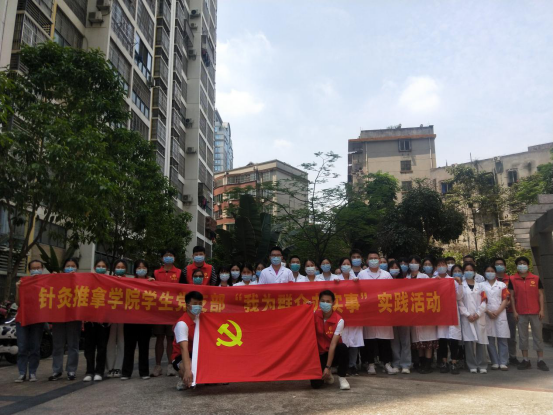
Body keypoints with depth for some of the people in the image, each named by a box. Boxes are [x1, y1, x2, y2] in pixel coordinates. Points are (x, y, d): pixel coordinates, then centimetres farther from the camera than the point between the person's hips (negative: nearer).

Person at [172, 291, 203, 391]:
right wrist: (187, 370, -46)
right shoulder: (182, 323, -25)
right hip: (180, 357, -6)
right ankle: (183, 379, -3)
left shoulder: (200, 317, -1)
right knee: (192, 369, -38)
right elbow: (184, 348, -36)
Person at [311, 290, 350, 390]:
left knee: (342, 347, -36)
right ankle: (327, 375, 17)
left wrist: (327, 367, -26)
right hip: (320, 354, 2)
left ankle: (342, 377, -13)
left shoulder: (339, 320, -19)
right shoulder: (315, 315, -9)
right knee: (316, 384, -19)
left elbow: (333, 344, -23)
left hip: (333, 352, -1)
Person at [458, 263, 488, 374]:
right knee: (469, 341, -6)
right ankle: (472, 366, 2)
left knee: (481, 341, 0)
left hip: (479, 317, 2)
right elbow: (459, 302, -1)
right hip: (466, 317, -2)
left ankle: (482, 365, 8)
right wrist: (467, 315, -10)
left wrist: (478, 313, -8)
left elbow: (484, 301, 6)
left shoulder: (479, 286, 14)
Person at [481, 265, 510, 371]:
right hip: (487, 315, 0)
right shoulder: (482, 285, 10)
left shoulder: (502, 285, 9)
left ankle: (503, 362, 2)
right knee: (490, 339, 1)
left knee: (502, 338, -3)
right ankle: (495, 362, 7)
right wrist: (488, 312, -10)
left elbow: (505, 300, 2)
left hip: (500, 314, 0)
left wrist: (497, 312, -9)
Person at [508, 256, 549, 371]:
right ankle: (525, 360, 12)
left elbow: (540, 295, 4)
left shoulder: (536, 278, 4)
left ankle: (541, 360, 12)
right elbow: (512, 296, 2)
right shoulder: (512, 279, 2)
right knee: (522, 336, 5)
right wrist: (514, 311, -3)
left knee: (538, 335, 5)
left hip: (535, 312, 0)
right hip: (520, 313, 0)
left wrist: (542, 310, -3)